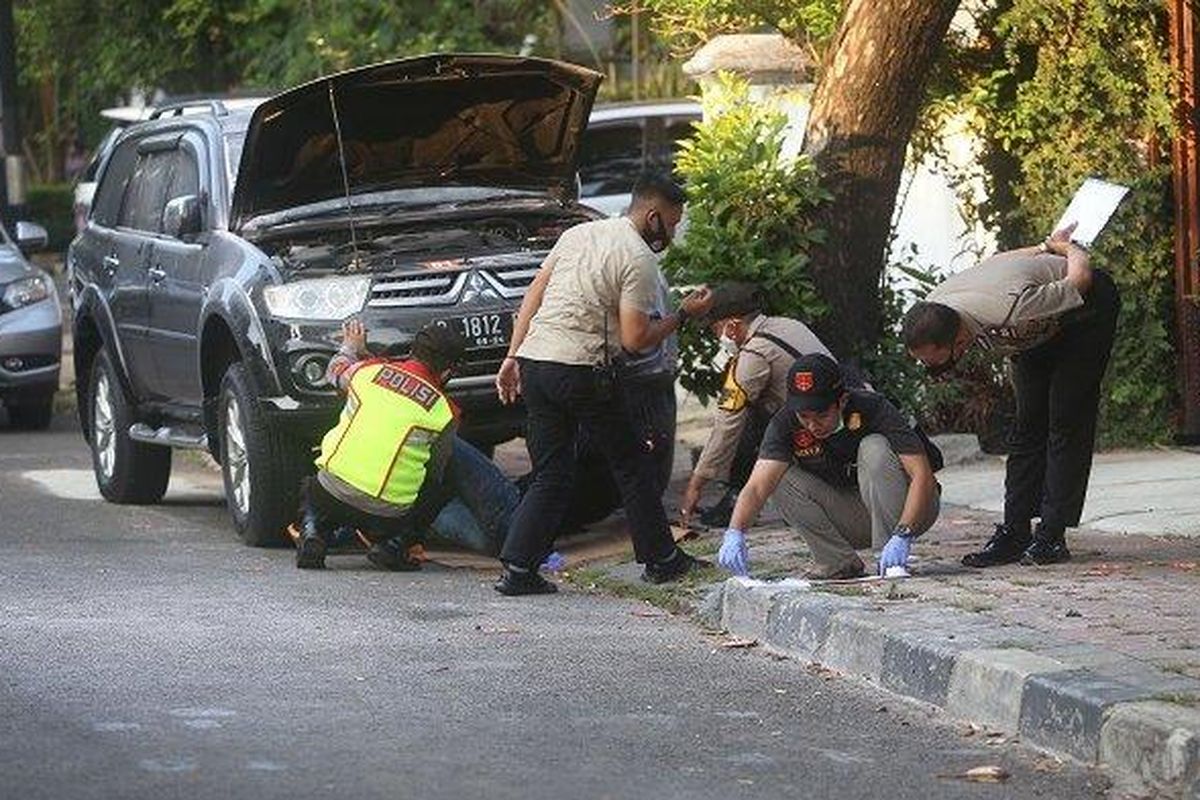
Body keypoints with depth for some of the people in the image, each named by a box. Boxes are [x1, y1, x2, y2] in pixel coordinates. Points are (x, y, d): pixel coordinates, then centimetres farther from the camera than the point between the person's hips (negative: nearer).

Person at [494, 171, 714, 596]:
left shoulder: (578, 234, 17)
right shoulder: (639, 259, -6)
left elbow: (533, 296, 15)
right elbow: (634, 338, -10)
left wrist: (513, 356, 16)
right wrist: (683, 315, 4)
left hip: (534, 364, 7)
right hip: (581, 370, -7)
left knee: (551, 474, 11)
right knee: (631, 465, 10)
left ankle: (518, 569, 1)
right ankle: (661, 559, 18)